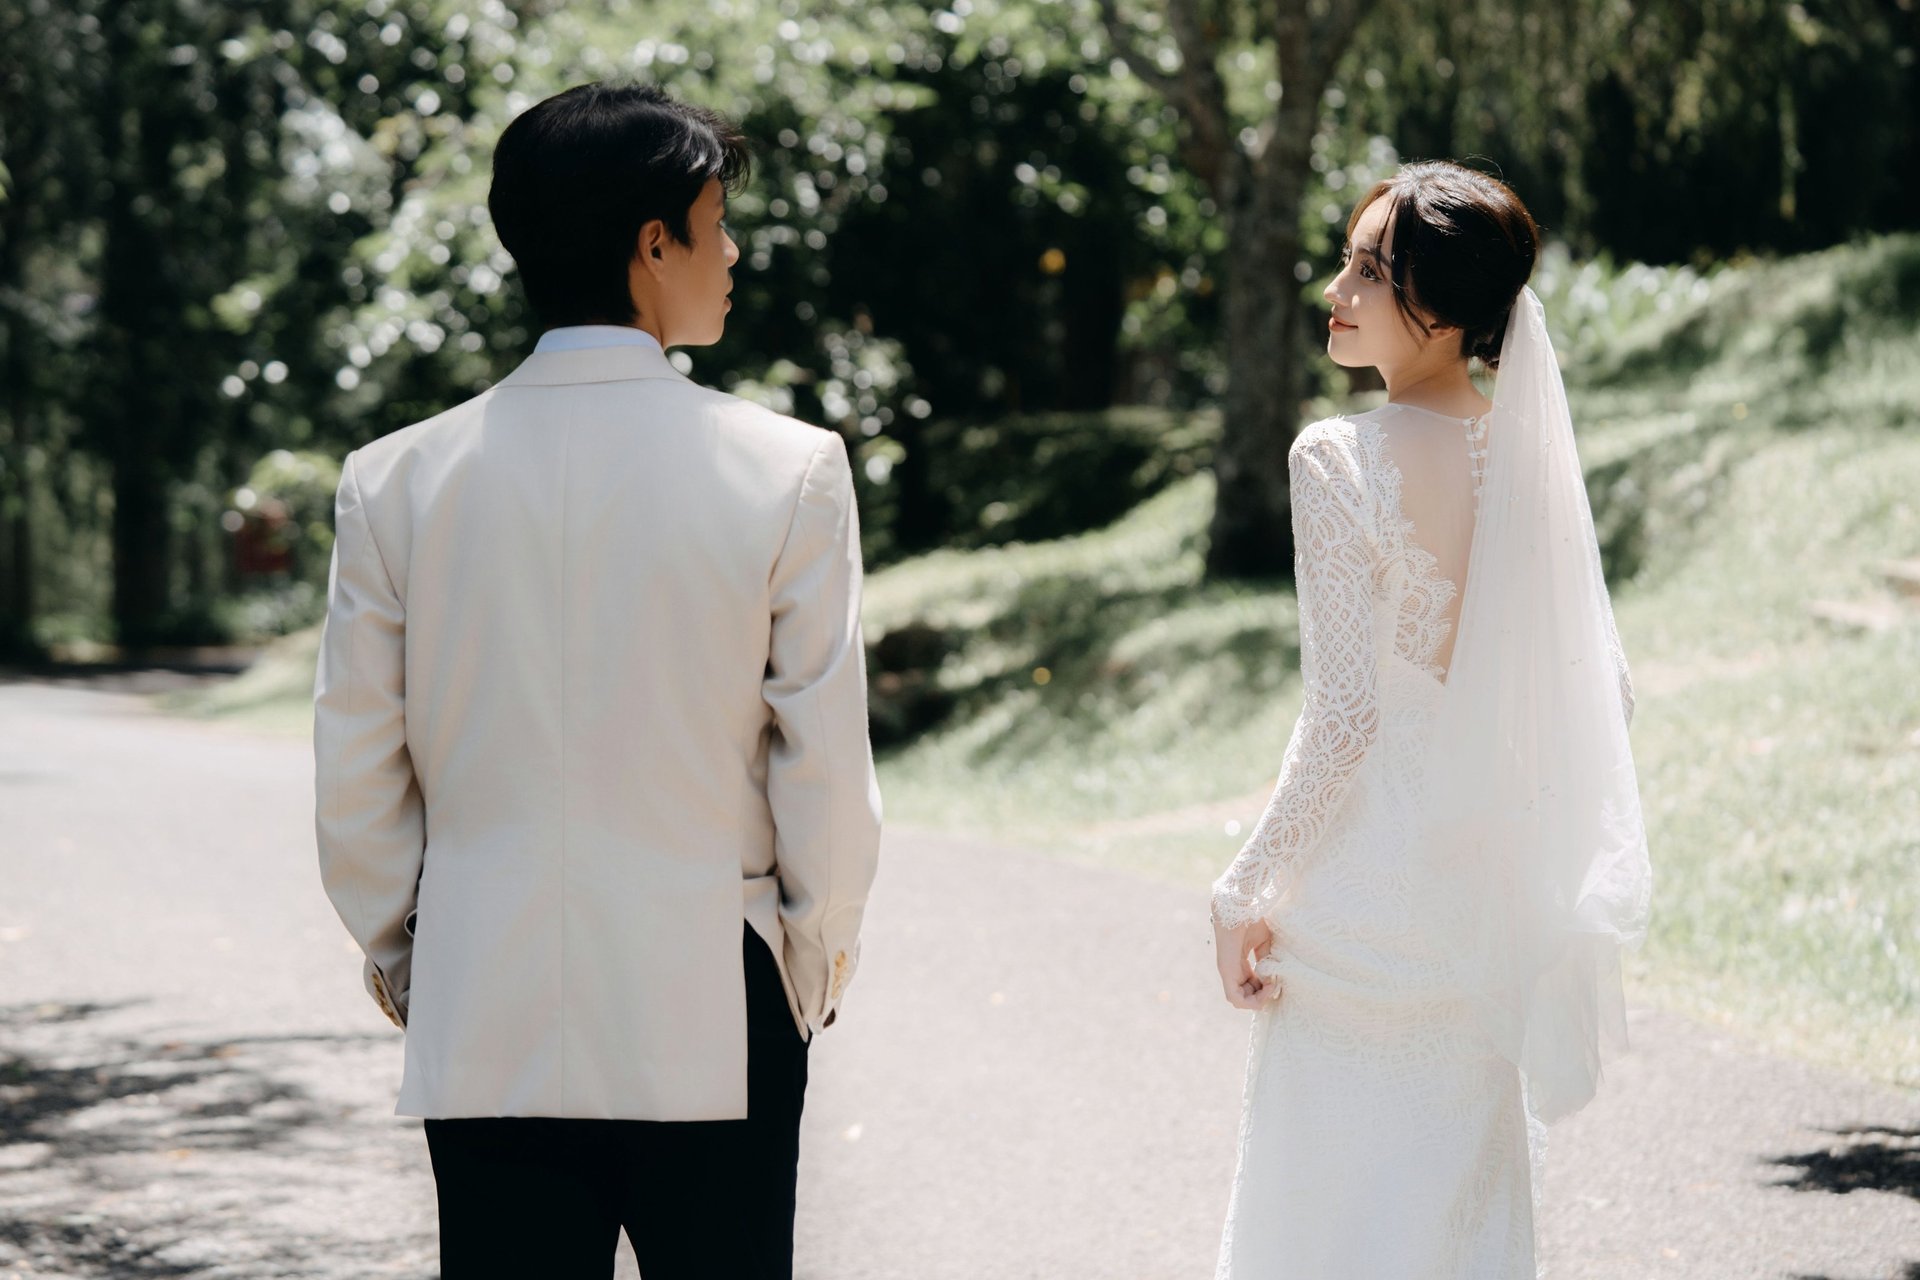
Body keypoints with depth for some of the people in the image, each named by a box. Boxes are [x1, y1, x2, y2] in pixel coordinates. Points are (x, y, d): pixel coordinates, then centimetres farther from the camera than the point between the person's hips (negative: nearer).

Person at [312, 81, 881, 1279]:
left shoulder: (398, 479, -1)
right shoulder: (790, 468, -8)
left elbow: (356, 777, 3)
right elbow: (828, 760, -6)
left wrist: (397, 951, 17)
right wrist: (822, 953, 10)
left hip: (485, 1032, 2)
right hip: (714, 1023, -2)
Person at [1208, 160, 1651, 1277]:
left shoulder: (1345, 461, -16)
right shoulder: (1531, 451, 3)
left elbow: (1344, 710, -19)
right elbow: (1603, 689, 6)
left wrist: (1248, 888, -11)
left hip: (1365, 873, -6)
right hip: (1489, 869, 6)